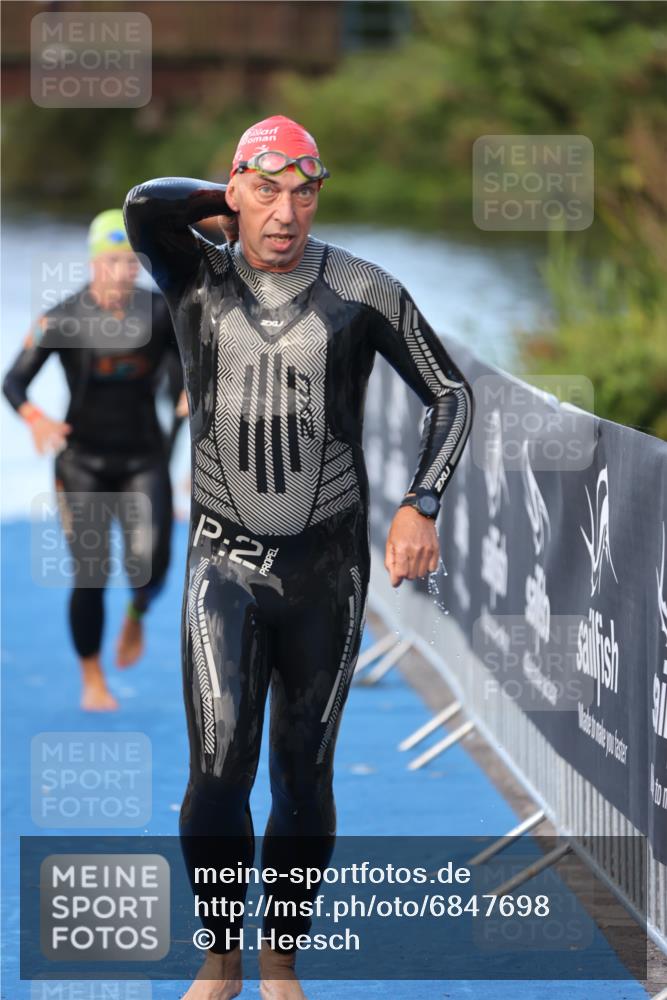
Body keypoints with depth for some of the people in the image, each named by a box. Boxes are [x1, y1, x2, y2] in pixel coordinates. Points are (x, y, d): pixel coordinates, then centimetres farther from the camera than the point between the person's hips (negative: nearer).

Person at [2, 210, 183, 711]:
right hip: (83, 459, -1)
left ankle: (136, 616, 20)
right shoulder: (61, 320, -10)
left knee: (150, 562, -18)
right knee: (90, 575, -3)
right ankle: (93, 682, 17)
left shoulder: (161, 312, -4)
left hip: (145, 459, 1)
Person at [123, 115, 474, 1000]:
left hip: (329, 569, 1)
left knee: (303, 776, 7)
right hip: (225, 567, -1)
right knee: (218, 775, -12)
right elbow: (146, 207, -26)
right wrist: (233, 198, -8)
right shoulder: (198, 280, -5)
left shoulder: (364, 293, -5)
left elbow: (451, 394, 3)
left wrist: (420, 506, -9)